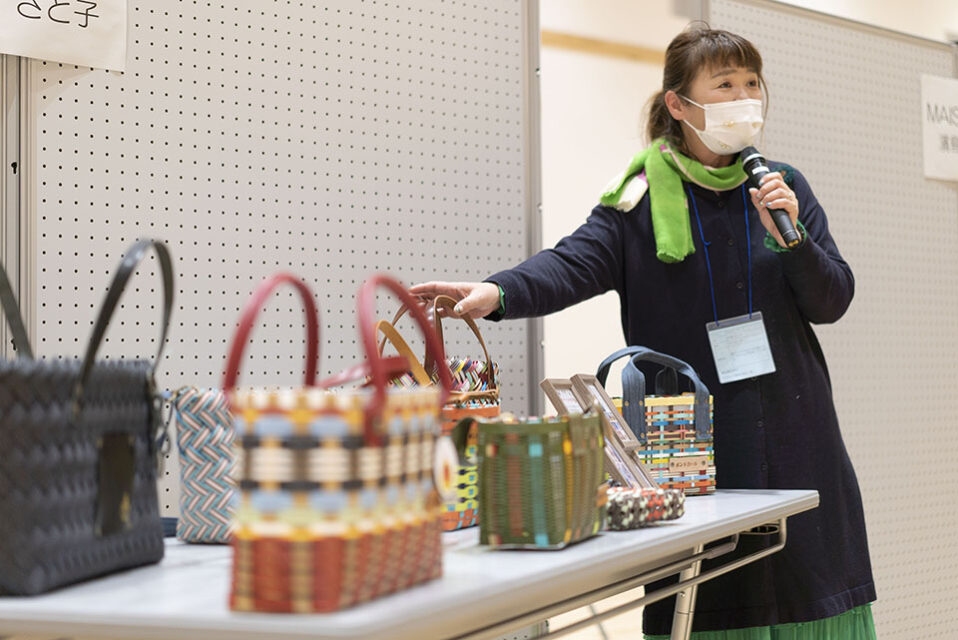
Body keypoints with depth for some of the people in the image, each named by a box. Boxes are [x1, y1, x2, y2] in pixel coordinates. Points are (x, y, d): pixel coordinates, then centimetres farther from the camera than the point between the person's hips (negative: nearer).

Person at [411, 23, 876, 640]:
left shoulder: (783, 188, 9)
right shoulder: (641, 201, 0)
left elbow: (833, 301, 7)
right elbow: (574, 263, -17)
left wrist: (789, 236, -12)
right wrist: (498, 292, -36)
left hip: (794, 442, 3)